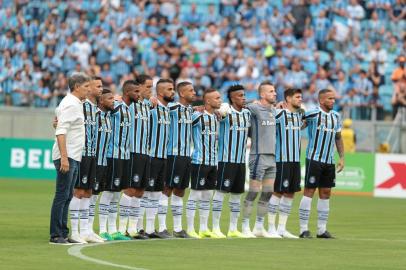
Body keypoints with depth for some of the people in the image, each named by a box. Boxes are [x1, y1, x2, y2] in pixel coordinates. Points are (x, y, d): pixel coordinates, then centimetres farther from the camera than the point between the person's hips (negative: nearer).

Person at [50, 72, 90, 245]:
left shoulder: (77, 104, 16)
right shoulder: (70, 104, -13)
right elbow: (60, 132, -19)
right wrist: (64, 157, -24)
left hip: (73, 157, 10)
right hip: (66, 157, -10)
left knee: (67, 197, 11)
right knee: (62, 196, -8)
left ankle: (63, 233, 15)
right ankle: (55, 235, -7)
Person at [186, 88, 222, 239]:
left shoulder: (216, 117, 13)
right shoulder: (197, 116, -10)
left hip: (213, 162, 8)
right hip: (200, 161, -8)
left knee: (207, 196, 11)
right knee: (195, 195, -4)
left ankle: (204, 229, 17)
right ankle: (190, 229, -1)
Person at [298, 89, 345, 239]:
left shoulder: (336, 116, 11)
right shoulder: (313, 114, -9)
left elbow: (338, 138, 20)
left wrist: (341, 157, 15)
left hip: (329, 161, 7)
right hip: (314, 159, -6)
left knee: (326, 193, 8)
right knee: (309, 191, -5)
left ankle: (322, 229, 14)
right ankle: (304, 229, -2)